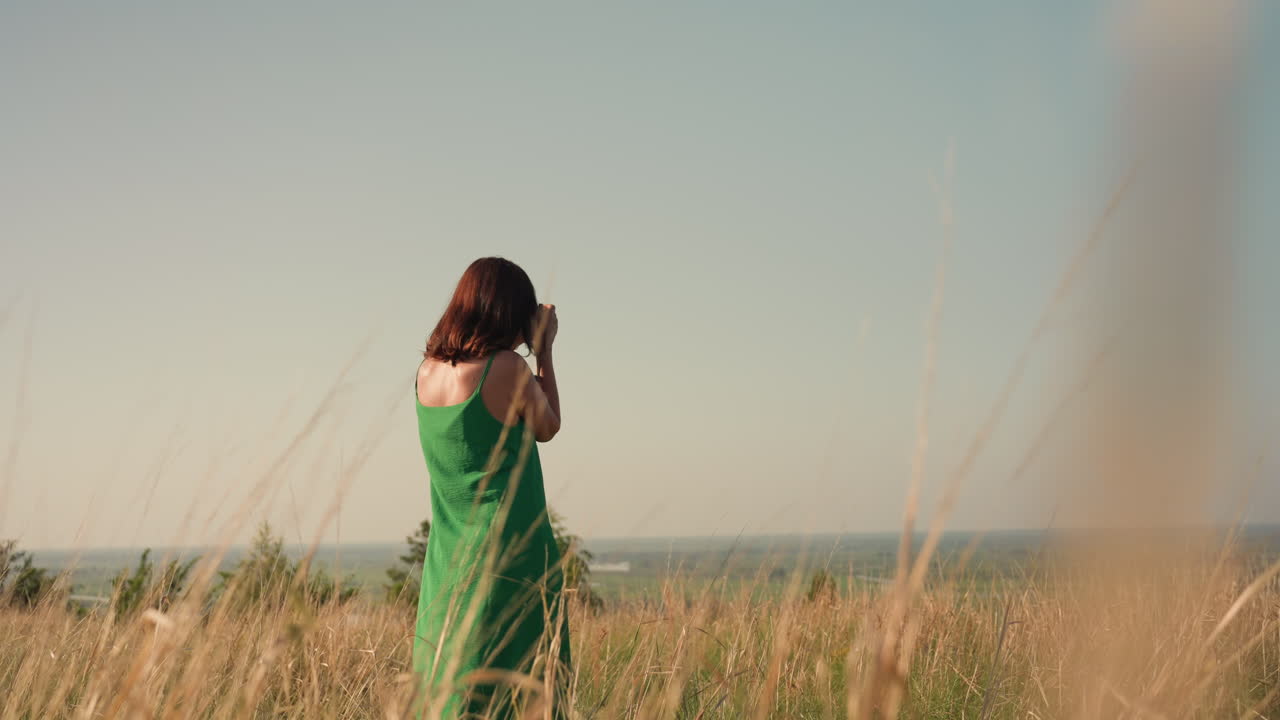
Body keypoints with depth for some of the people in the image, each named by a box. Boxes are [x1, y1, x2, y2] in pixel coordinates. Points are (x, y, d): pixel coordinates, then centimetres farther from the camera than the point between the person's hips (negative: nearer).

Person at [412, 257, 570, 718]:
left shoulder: (427, 371, 5)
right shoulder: (507, 368, -14)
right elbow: (547, 428, 3)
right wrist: (544, 350, 9)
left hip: (446, 565, 7)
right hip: (509, 558, -6)